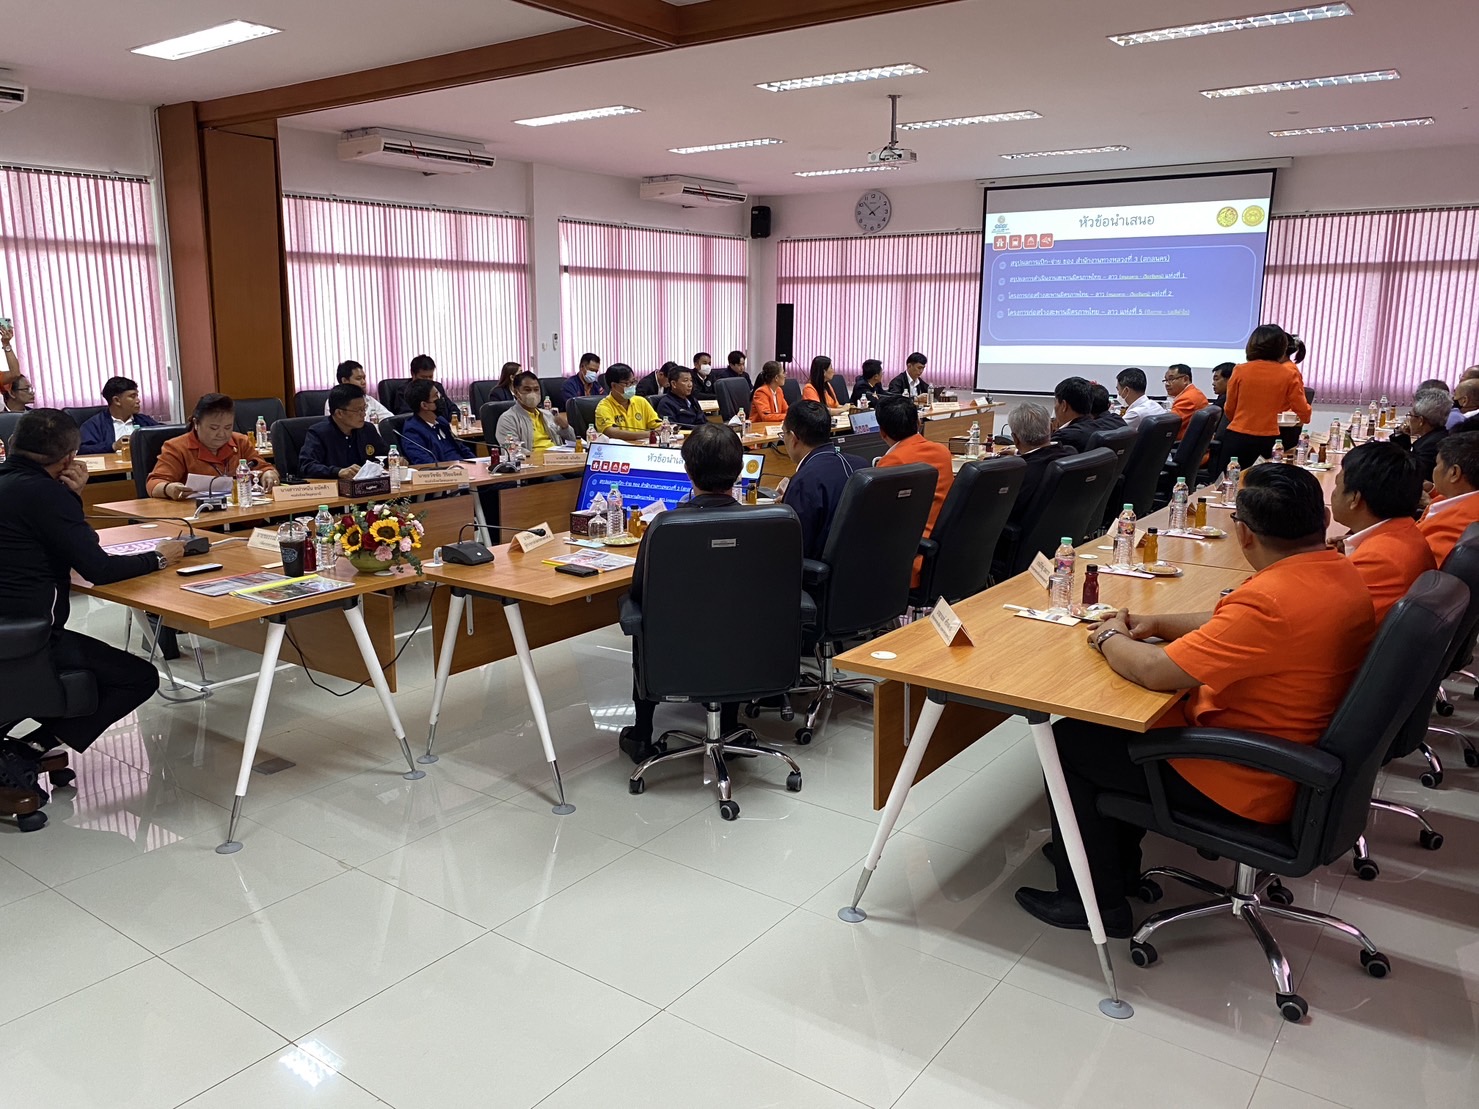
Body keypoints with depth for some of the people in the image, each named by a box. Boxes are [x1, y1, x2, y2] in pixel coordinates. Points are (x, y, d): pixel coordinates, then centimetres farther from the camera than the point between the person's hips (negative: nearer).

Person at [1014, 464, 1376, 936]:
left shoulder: (1272, 600, -33)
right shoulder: (1340, 572, -1)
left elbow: (1154, 671, -28)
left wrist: (1110, 638, -8)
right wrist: (1160, 624, 7)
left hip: (1246, 785, -10)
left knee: (1069, 741, 2)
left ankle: (1097, 900, 16)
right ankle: (1115, 857, 36)